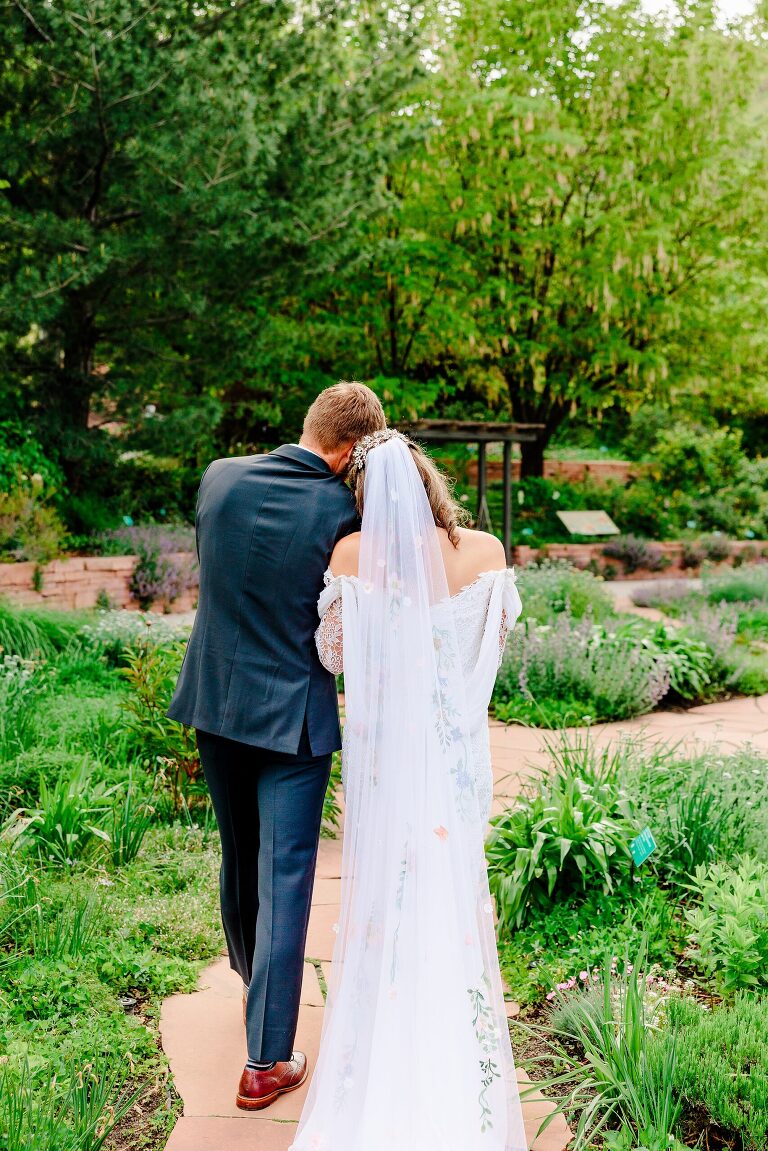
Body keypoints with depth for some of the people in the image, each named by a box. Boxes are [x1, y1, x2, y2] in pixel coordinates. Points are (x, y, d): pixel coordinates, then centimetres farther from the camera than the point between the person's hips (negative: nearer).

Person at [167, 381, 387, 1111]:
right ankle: (266, 1062, 15)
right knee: (285, 880, 5)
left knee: (239, 858, 25)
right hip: (292, 715, -5)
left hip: (216, 703, 5)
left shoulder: (219, 478, -6)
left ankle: (252, 982, 50)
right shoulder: (343, 515, -18)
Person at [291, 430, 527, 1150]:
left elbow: (332, 653, -3)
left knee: (383, 883, 17)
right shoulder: (485, 551, -9)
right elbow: (498, 638, 6)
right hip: (457, 744, 1)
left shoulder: (351, 554, -12)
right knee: (453, 886, 18)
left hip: (381, 741, -1)